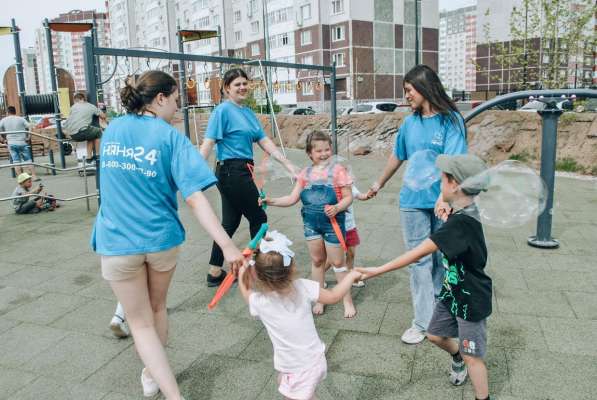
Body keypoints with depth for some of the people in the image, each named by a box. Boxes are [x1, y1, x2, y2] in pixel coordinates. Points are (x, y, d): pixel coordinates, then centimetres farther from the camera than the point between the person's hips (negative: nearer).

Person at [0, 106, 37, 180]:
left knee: (16, 161, 5)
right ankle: (34, 176, -2)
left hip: (11, 144, 1)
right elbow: (29, 128, -11)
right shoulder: (21, 119, 0)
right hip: (23, 143, -1)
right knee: (28, 160, 3)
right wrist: (29, 137, -2)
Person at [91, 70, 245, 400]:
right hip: (161, 238, -1)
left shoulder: (112, 130, 3)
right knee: (157, 308, 24)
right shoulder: (171, 137, -11)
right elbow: (194, 198, -23)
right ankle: (152, 373, 43)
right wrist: (227, 246, -27)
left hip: (118, 241, 1)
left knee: (141, 322, 11)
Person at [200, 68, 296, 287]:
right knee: (258, 217, 5)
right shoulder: (223, 110, -10)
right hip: (232, 172, -8)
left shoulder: (248, 112, 13)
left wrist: (289, 165, 9)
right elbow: (208, 143, -18)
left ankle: (215, 273, 22)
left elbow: (265, 142, 13)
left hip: (241, 172, 8)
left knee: (231, 222, 12)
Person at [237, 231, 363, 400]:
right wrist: (351, 275, 9)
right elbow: (333, 296, -3)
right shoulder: (303, 287, -18)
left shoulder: (259, 302, -21)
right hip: (315, 360, 5)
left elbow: (245, 291, 3)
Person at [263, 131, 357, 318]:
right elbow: (292, 199, 4)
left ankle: (348, 300, 22)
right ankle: (319, 299, 30)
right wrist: (271, 201, -8)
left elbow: (348, 197, -7)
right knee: (317, 260, 15)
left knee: (337, 262, 6)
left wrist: (337, 208, -25)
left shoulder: (337, 170, -8)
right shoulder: (305, 173, 4)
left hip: (332, 221, -4)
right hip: (311, 221, 4)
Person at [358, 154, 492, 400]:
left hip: (472, 301, -9)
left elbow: (419, 253, -38)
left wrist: (377, 271, -37)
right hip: (452, 292, 9)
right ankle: (457, 356, 53)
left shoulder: (460, 223, -34)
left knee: (472, 356, 7)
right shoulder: (462, 213, -5)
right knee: (435, 335, 23)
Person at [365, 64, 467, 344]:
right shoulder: (410, 122, 7)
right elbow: (397, 156, 21)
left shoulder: (451, 121, -9)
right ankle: (424, 321, 14)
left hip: (443, 203, -4)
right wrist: (378, 184, 31)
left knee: (442, 258, 11)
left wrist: (445, 198, -36)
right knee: (419, 261, 5)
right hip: (414, 201, 4)